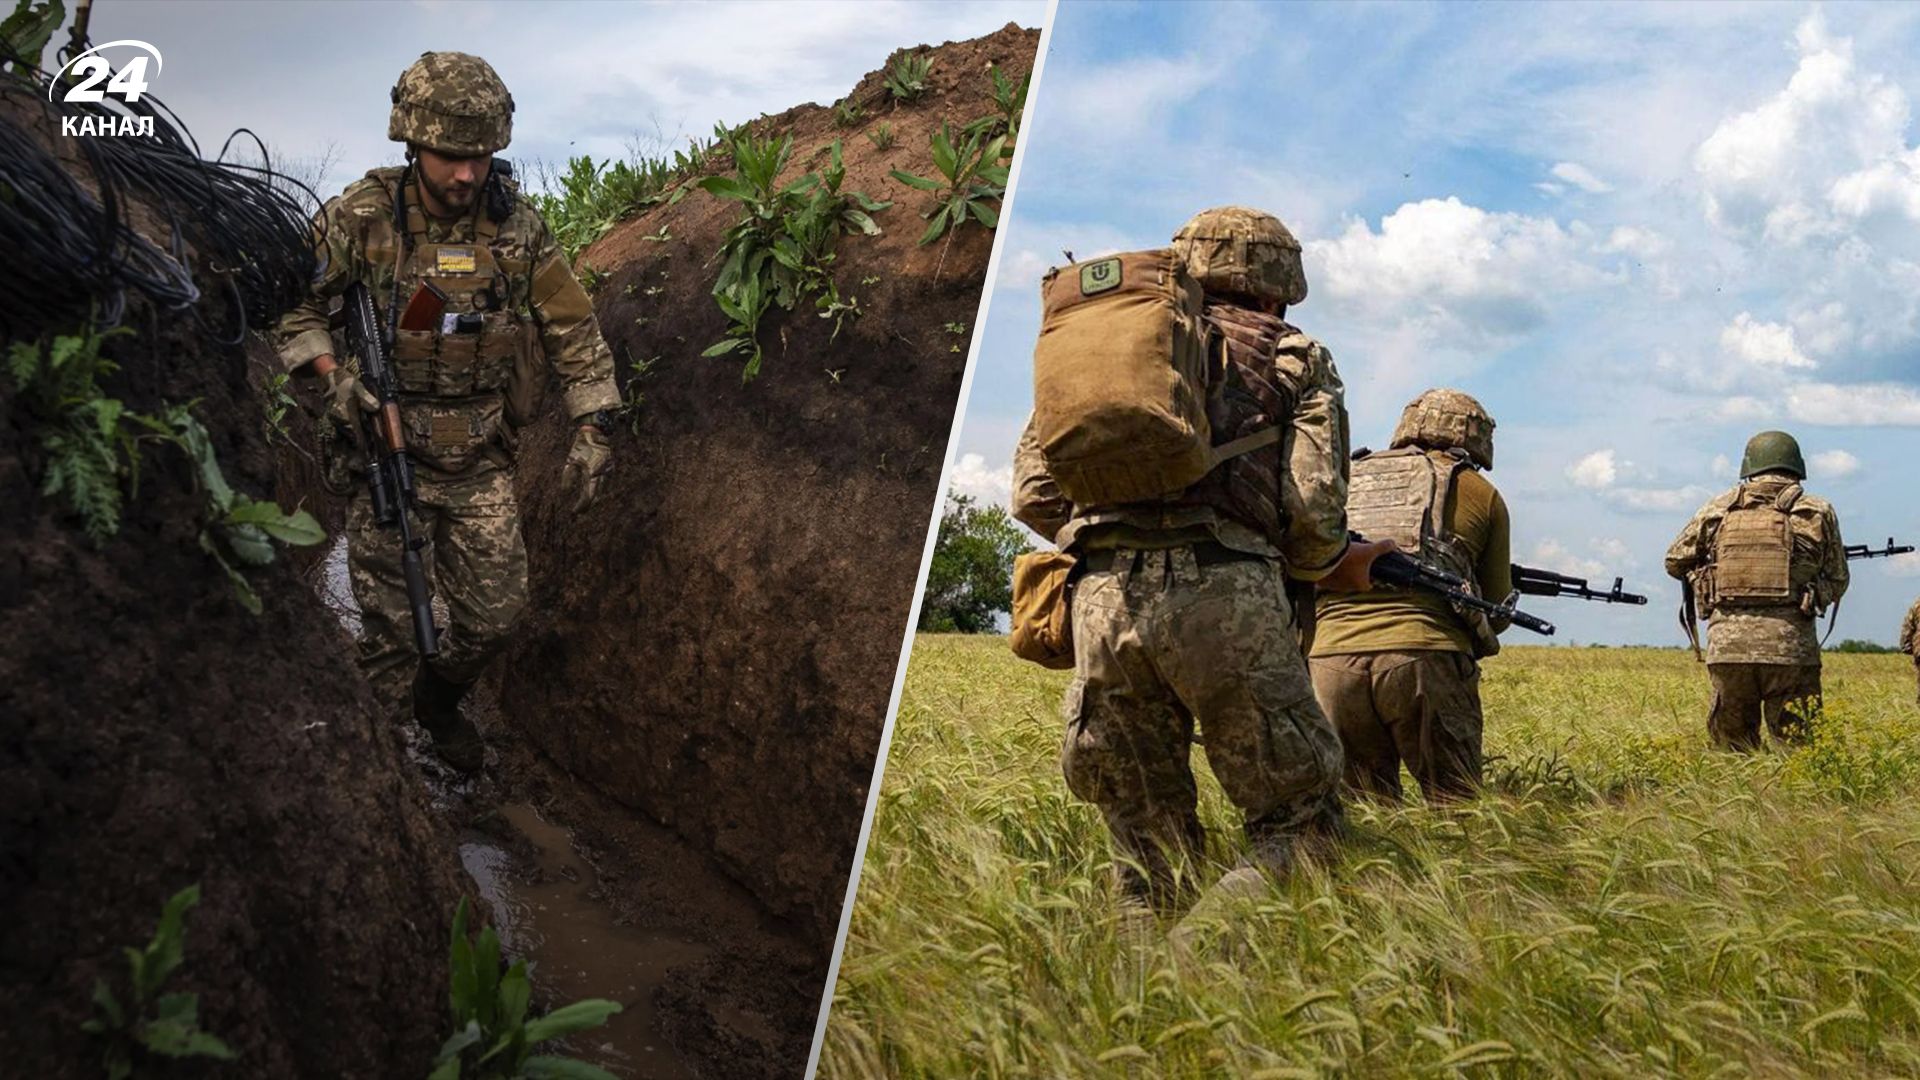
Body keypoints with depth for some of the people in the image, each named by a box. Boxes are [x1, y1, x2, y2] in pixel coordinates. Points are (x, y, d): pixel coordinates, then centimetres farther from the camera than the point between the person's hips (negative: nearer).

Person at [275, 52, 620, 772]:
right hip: (390, 456, -3)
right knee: (392, 625, 0)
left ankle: (440, 703, 38)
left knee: (495, 610, 8)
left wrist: (590, 429, 0)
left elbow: (573, 329, 6)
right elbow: (289, 301, 0)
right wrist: (332, 372, -16)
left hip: (481, 461, 3)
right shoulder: (363, 217, -9)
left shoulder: (517, 227, -1)